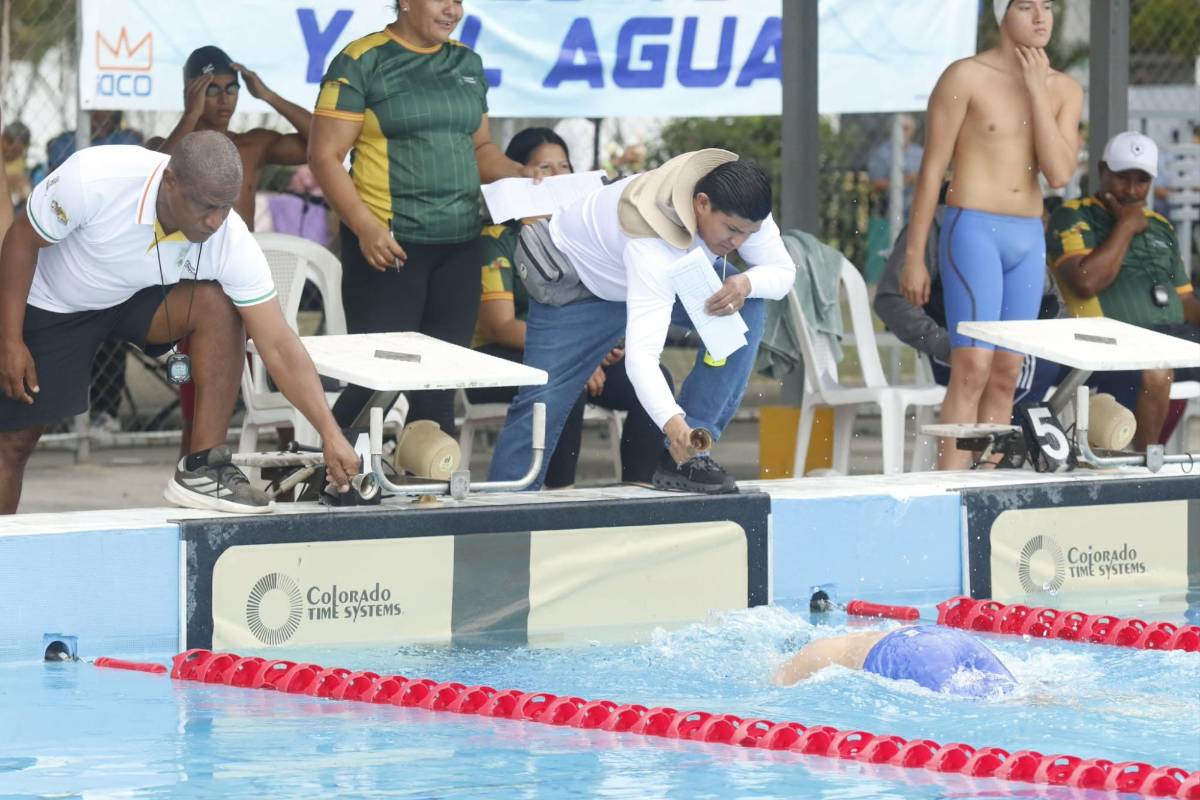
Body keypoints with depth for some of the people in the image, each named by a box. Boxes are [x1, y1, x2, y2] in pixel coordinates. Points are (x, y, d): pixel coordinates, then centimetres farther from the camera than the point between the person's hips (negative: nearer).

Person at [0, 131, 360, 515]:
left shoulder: (232, 242, -28)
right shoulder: (93, 180, -36)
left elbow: (279, 347, -25)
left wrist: (330, 433, -34)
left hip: (139, 299, 2)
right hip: (52, 306, -2)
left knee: (217, 305, -26)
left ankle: (202, 470, -20)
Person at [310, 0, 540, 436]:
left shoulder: (467, 64, 14)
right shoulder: (362, 62, -5)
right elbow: (325, 156, -8)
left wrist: (516, 172, 1)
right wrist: (365, 227, -19)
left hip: (460, 245, 6)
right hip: (389, 244, -6)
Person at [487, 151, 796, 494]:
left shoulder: (738, 208, -27)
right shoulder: (654, 246, -47)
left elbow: (783, 272, -15)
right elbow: (641, 353, -52)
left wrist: (746, 283, -40)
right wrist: (672, 424, -67)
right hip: (576, 277, -6)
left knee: (746, 306, -19)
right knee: (543, 400, -15)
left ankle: (686, 456, -18)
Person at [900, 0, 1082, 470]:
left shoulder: (1064, 91, 9)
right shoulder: (966, 78, -5)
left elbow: (1059, 174, -4)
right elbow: (932, 169, -4)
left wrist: (1037, 91, -7)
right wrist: (914, 256, -6)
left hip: (1028, 239, 6)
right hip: (973, 232, -6)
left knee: (1005, 375, 5)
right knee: (972, 368, -16)